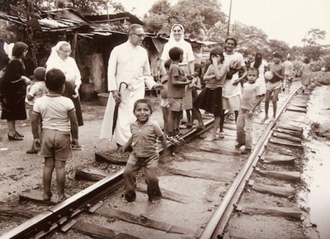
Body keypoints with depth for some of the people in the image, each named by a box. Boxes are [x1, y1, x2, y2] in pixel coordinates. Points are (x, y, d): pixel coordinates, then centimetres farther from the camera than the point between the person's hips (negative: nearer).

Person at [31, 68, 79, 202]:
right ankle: (61, 195, 13)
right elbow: (74, 122, -8)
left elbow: (34, 122, -1)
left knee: (48, 164, 14)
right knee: (60, 166, 5)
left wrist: (36, 137, 10)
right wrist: (75, 137, 4)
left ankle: (46, 193, 23)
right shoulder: (67, 102, -12)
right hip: (62, 135, -3)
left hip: (47, 134, 3)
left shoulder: (39, 102, -5)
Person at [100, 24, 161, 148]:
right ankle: (124, 144, 9)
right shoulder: (118, 50, 1)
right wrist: (114, 90, -9)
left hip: (137, 91, 3)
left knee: (136, 118, -1)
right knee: (122, 119, -2)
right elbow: (111, 72, 0)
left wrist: (153, 84, 0)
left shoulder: (143, 52, 11)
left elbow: (146, 74, 17)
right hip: (121, 91, -2)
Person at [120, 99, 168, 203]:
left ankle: (155, 195, 22)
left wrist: (165, 151, 5)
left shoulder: (153, 125, -18)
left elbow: (162, 138, -5)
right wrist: (125, 146, 17)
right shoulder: (133, 125, -4)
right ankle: (130, 195, 18)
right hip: (136, 156, 4)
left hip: (151, 157, -4)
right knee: (127, 172, -5)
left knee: (151, 178, -10)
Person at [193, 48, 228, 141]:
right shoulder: (211, 66, 13)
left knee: (217, 113, 0)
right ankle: (201, 124, 27)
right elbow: (204, 78, 3)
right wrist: (213, 76, -15)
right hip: (207, 89, 7)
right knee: (195, 105, 7)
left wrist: (215, 64, -16)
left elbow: (218, 77, -22)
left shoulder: (224, 66, -6)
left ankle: (213, 134, 9)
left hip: (217, 90, -7)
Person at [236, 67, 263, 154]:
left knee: (248, 129, -2)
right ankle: (241, 141, 37)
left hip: (249, 111, -6)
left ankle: (248, 147, 7)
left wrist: (252, 109, -17)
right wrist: (242, 106, 8)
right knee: (239, 126, 14)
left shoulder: (256, 86, -11)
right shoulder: (245, 85, 7)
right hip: (242, 109, 6)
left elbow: (259, 98, -14)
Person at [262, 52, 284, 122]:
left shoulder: (281, 67, -6)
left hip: (277, 84, -4)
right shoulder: (270, 65, 3)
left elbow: (282, 78, -8)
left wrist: (276, 74, -21)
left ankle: (274, 116, 10)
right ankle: (266, 116, 19)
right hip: (269, 83, 4)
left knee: (274, 100, -8)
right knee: (266, 100, 4)